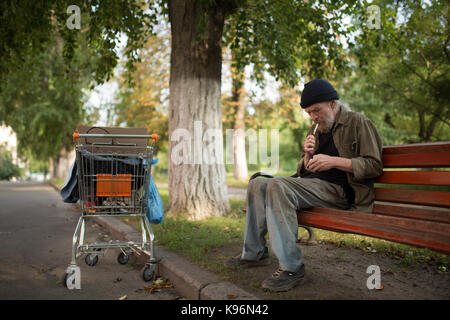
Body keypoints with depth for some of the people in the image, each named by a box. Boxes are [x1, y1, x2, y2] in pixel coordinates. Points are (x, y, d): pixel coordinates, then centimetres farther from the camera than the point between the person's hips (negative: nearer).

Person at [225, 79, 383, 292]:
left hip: (337, 189, -8)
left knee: (277, 186, -30)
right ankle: (254, 254, 4)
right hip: (311, 184, 8)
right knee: (257, 184, -1)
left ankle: (291, 267, -30)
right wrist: (308, 156, 1)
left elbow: (374, 166, -8)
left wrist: (334, 161, -17)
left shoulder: (357, 122, 0)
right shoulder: (316, 130, 22)